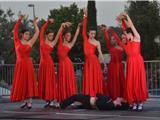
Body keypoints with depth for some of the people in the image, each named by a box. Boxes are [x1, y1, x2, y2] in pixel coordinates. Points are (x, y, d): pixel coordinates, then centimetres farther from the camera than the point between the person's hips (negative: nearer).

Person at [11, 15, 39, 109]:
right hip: (19, 64, 0)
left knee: (29, 82, -2)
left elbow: (37, 32, 6)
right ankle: (25, 101, 11)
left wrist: (34, 23, 12)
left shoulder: (30, 43, 6)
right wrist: (20, 20, -7)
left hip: (28, 64, 0)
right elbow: (15, 30, -2)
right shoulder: (17, 41, 4)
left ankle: (29, 102, -1)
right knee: (20, 83, 3)